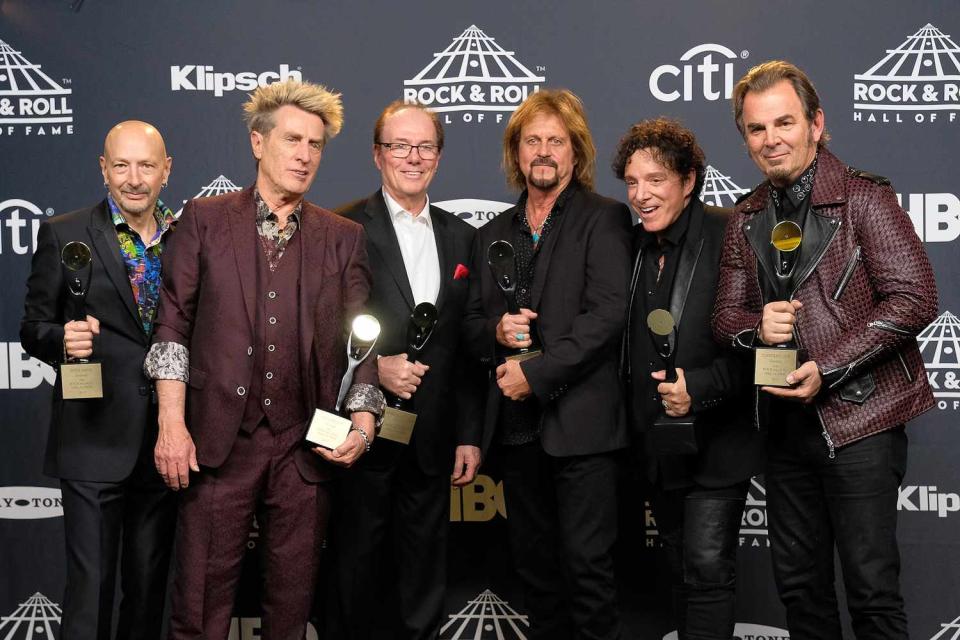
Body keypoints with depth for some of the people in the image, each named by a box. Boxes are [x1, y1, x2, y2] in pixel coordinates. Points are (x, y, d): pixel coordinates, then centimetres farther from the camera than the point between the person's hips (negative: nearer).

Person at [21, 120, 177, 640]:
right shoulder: (63, 235, -1)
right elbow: (33, 328, 0)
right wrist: (62, 339, -22)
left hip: (165, 441, 3)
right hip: (96, 440, -3)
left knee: (150, 583, 13)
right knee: (90, 584, -2)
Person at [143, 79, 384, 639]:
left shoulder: (344, 238, 10)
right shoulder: (205, 220, 6)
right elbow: (173, 323, 3)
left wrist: (363, 424, -4)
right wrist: (172, 422, -5)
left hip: (307, 447, 2)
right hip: (218, 441, -1)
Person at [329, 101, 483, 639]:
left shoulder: (460, 237, 10)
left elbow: (466, 346, 10)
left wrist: (469, 434, 7)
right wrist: (375, 366, -20)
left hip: (433, 434, 4)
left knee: (427, 558, 13)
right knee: (358, 552, 8)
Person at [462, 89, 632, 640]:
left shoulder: (605, 219, -1)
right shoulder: (493, 234, 16)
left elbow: (607, 313, -13)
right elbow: (472, 324, 18)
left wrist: (535, 375, -15)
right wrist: (496, 329, -6)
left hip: (580, 422, -5)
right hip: (517, 427, 6)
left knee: (587, 563, -5)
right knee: (535, 564, 12)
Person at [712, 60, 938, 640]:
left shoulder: (864, 197, -8)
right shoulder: (746, 219, 10)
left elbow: (914, 299, -15)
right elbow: (725, 314, 12)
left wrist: (828, 368, -20)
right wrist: (756, 325, -12)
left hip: (858, 419, -6)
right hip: (786, 423, 6)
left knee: (871, 586, -2)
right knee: (798, 581, 15)